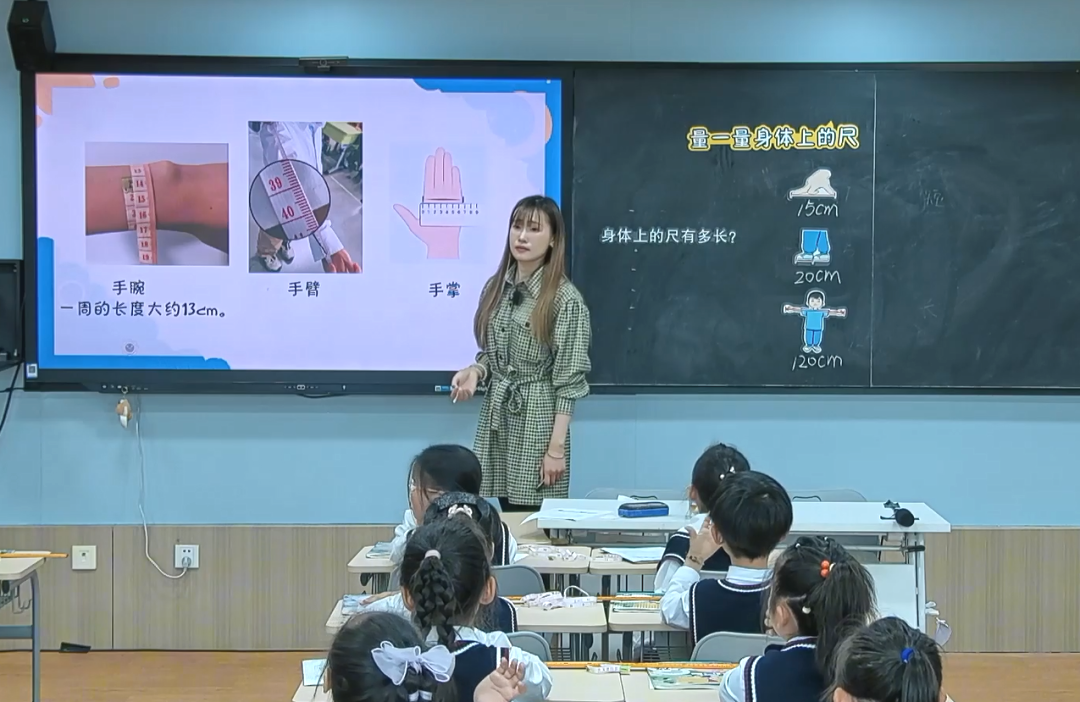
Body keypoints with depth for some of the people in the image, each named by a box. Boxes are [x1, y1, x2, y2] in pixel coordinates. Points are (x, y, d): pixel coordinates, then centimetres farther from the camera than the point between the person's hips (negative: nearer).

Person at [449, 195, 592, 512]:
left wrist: (556, 447, -15)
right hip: (496, 416, 6)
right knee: (506, 516, 5)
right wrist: (475, 371, -4)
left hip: (537, 421, -5)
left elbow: (568, 380, -11)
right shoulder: (496, 287, 9)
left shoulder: (565, 299, -9)